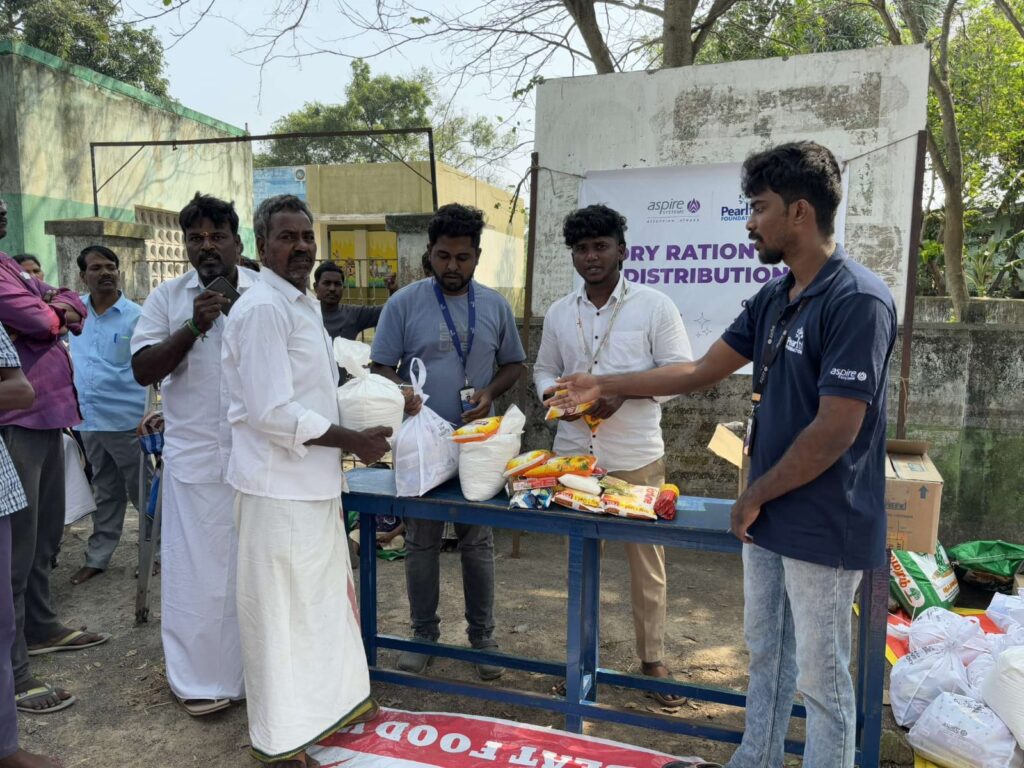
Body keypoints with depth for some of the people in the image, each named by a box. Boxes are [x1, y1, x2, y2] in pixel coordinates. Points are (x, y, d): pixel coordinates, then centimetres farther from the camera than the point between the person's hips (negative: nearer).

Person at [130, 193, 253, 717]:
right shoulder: (167, 298, 5)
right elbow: (143, 370, -3)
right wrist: (192, 328, -15)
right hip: (194, 456, 0)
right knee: (197, 568, 6)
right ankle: (201, 678, 24)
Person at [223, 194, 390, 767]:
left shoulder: (304, 304, 13)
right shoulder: (262, 309, -19)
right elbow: (272, 413, -25)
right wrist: (353, 440, -18)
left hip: (315, 482, 10)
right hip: (279, 487, -10)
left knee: (329, 595, 22)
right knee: (280, 610, 5)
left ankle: (338, 700, 42)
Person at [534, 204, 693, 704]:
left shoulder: (654, 306, -5)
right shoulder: (558, 313, 8)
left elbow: (680, 371, -5)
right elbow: (543, 370, 16)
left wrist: (622, 392, -19)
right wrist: (554, 392, -8)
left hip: (635, 457, -3)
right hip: (573, 453, 4)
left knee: (647, 560, 7)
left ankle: (653, 659, 25)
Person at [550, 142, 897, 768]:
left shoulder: (857, 300, -20)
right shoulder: (773, 299, 7)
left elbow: (835, 430, -23)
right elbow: (701, 372, 13)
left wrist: (755, 497, -11)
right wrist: (604, 385, 15)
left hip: (824, 527, -8)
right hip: (768, 517, 8)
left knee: (819, 676, 8)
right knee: (765, 652, 21)